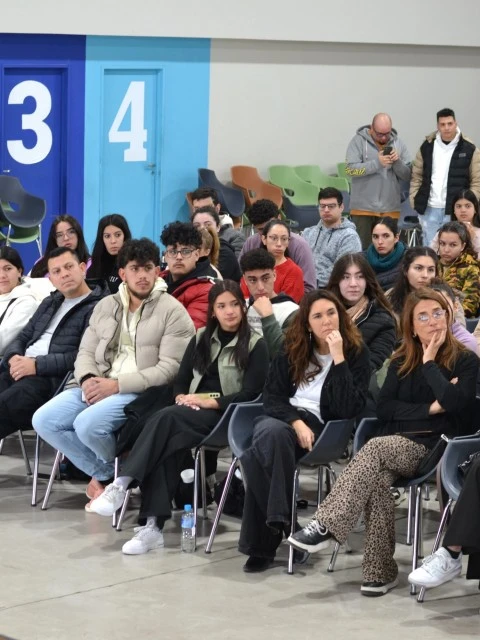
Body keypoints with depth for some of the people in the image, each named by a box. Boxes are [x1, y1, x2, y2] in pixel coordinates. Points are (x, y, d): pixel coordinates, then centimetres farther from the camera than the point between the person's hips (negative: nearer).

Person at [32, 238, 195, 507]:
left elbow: (170, 367, -12)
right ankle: (102, 472, 3)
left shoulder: (173, 311, -5)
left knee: (87, 424, -30)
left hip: (141, 392, -6)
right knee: (44, 420, -13)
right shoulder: (105, 306, 15)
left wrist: (117, 385, -19)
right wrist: (88, 379, -11)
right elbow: (86, 352, 14)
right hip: (96, 384, 6)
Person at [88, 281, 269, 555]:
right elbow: (181, 381, 18)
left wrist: (209, 402, -15)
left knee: (166, 418, -33)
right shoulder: (201, 339, 19)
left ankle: (122, 484, -40)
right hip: (192, 414, 4)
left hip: (225, 416, -4)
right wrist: (182, 398, -5)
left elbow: (250, 394, -7)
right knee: (167, 445, -32)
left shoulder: (255, 345, 2)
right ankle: (153, 525, -40)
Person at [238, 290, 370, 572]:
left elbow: (350, 409, -12)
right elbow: (272, 396, 8)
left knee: (261, 454, -34)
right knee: (271, 433, -37)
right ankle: (281, 524, -32)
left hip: (322, 428, -3)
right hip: (283, 417, 3)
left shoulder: (357, 353, 2)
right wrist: (296, 423, -12)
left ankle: (261, 543, -31)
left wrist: (338, 358, -17)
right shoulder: (292, 350, 12)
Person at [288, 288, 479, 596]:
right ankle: (381, 571, -30)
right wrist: (430, 408, -7)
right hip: (397, 446, 4)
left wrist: (429, 362, -8)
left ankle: (326, 525, -39)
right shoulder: (402, 360, 16)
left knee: (375, 447, -32)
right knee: (376, 480, -32)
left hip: (436, 449, -4)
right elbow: (384, 408, 5)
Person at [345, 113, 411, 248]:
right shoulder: (359, 141, -1)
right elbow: (350, 169, -12)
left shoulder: (398, 143, 7)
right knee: (362, 249, 1)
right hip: (363, 208, -2)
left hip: (390, 209, 2)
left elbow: (407, 176, 5)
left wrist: (398, 162, -14)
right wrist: (377, 163, -20)